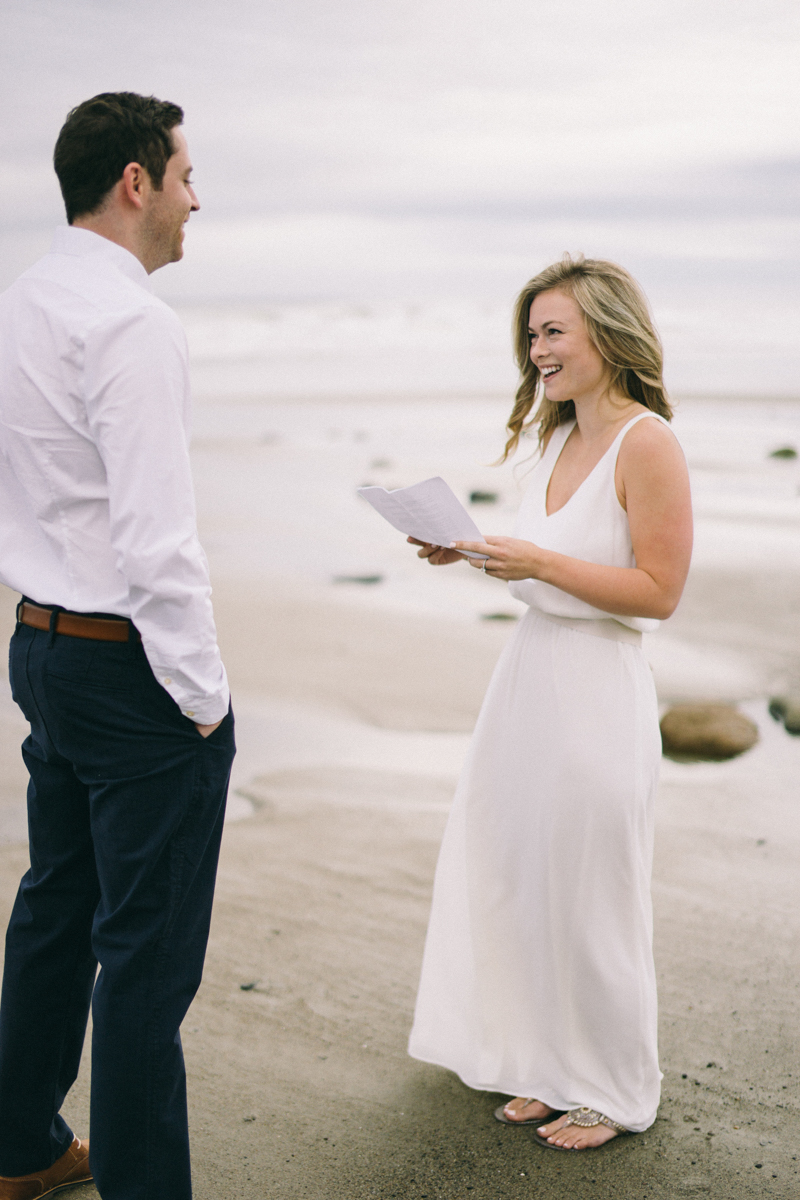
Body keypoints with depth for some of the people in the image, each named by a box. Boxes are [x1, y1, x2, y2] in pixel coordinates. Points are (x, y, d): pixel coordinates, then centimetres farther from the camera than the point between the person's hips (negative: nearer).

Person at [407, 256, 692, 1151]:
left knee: (589, 896, 4)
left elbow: (659, 590, -17)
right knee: (521, 883, 15)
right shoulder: (560, 438, 11)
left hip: (597, 690, -8)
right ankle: (555, 1068, 33)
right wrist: (476, 553, 4)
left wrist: (540, 563, -21)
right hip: (528, 674, 8)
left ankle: (616, 1093, 25)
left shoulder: (646, 443, -13)